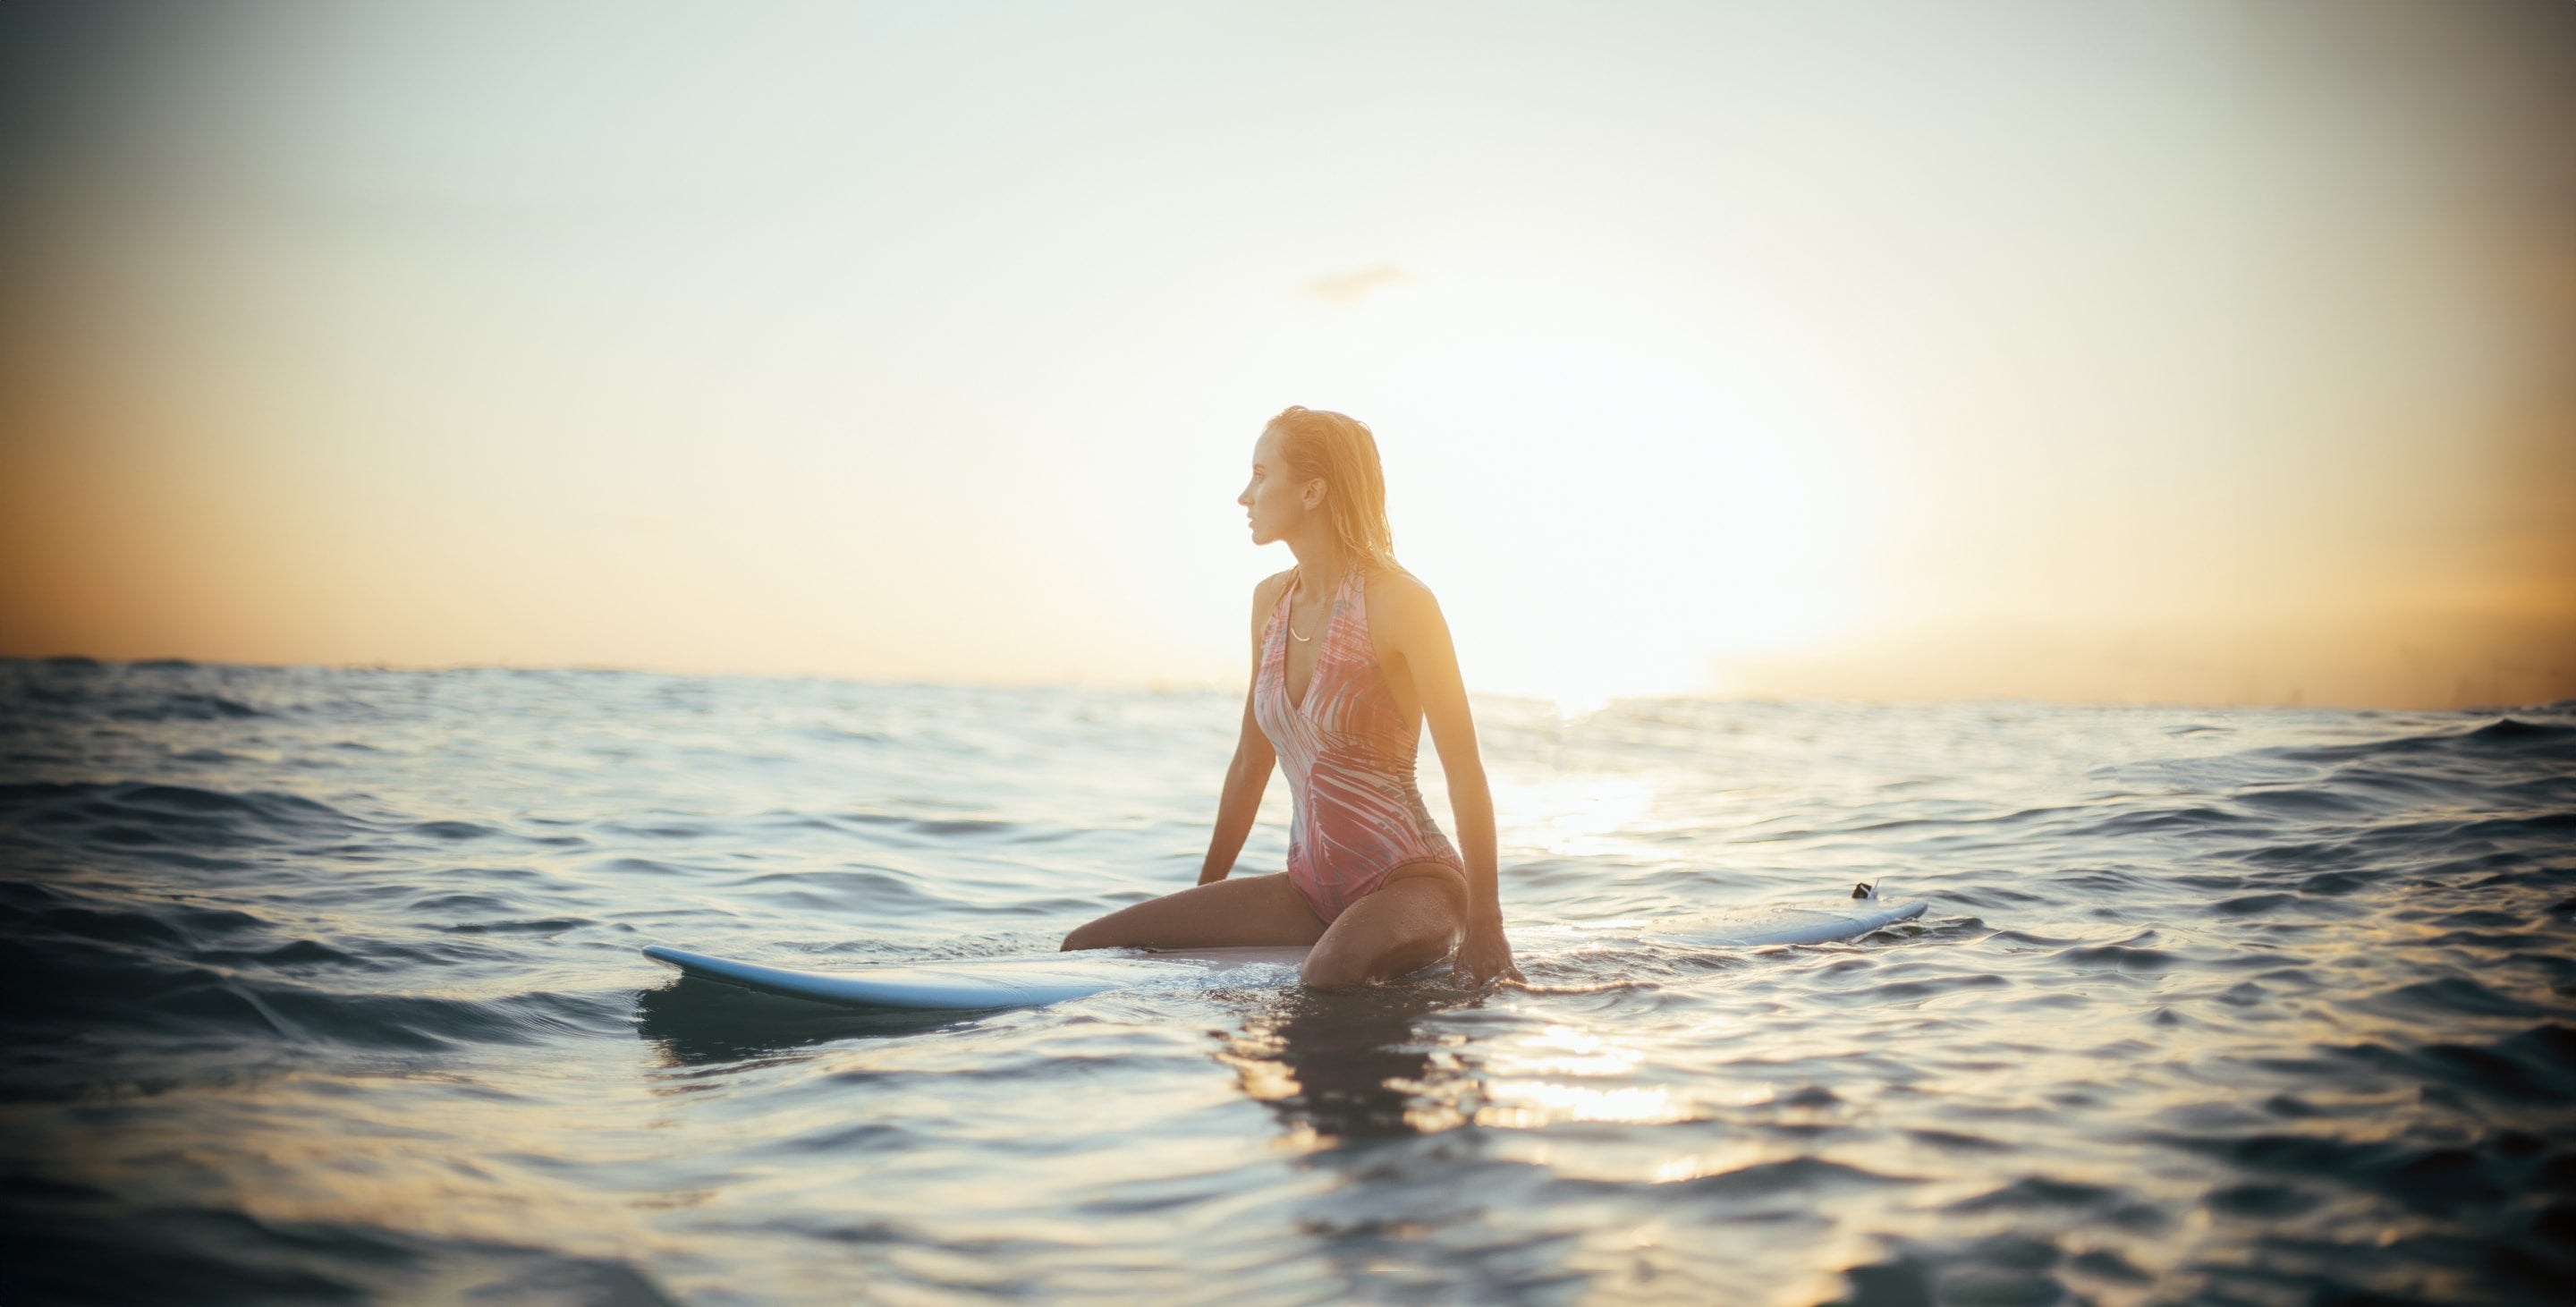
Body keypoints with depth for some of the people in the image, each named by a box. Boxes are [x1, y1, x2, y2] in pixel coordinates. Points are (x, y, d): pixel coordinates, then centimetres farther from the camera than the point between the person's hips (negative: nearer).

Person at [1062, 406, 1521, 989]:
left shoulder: (1398, 601, -14)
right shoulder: (1270, 601, 7)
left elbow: (1466, 768, -15)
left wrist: (1484, 927, -18)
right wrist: (1201, 903, 20)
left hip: (1413, 881, -6)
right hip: (1314, 888, 6)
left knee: (1329, 975, -41)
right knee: (1088, 945, -4)